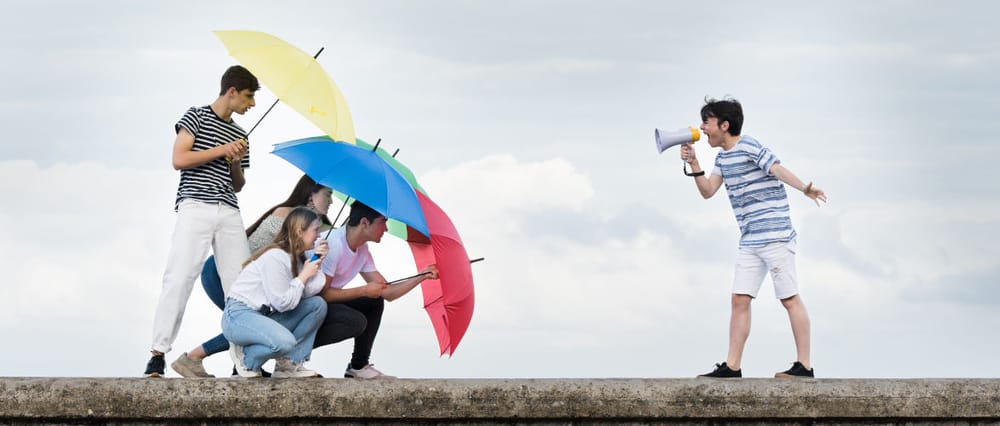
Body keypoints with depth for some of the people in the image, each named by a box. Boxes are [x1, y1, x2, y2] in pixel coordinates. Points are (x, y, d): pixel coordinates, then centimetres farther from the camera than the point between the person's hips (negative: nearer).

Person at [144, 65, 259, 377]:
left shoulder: (239, 135, 23)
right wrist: (222, 150, -6)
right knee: (179, 278, -13)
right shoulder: (197, 117, 6)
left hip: (229, 212, 6)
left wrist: (236, 164, 6)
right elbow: (179, 159, -5)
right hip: (196, 207, -6)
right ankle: (158, 354, -13)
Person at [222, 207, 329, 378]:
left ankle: (289, 364, 0)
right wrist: (304, 275, -13)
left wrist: (317, 264, -6)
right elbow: (283, 303, -21)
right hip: (238, 316, -9)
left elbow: (310, 292, -3)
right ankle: (245, 356, -3)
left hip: (265, 315, 9)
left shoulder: (296, 257, 9)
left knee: (318, 304, -4)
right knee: (284, 341, -35)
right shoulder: (275, 257, -20)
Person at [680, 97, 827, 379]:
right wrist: (693, 163, 3)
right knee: (740, 300, 5)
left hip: (775, 236, -9)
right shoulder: (723, 158, 16)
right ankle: (732, 367, 7)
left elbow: (778, 170, -22)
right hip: (749, 242, 9)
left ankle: (804, 366, -2)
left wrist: (804, 189, -37)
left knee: (790, 299, -4)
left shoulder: (749, 147, -10)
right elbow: (708, 192, 15)